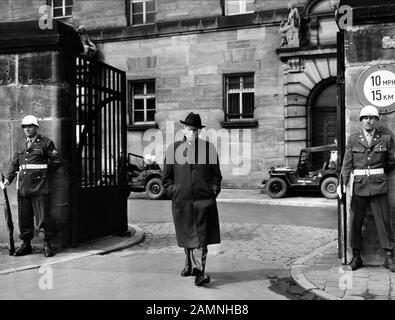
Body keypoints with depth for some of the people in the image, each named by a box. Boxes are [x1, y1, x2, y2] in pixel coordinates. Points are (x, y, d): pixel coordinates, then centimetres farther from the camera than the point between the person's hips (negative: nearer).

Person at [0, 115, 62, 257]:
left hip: (40, 185, -5)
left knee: (43, 216, -4)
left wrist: (41, 168, -1)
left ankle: (47, 245, 5)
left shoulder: (45, 142, 1)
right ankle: (26, 244, 20)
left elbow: (57, 161, -3)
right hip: (23, 186, 5)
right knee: (24, 217, 9)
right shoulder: (21, 146, 17)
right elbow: (14, 165, 15)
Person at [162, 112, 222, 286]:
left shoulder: (209, 148, 6)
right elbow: (166, 177, 11)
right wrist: (173, 192, 0)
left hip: (204, 200, -1)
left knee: (201, 236, -8)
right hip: (181, 200, 2)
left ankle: (199, 271, -7)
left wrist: (213, 191, -1)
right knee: (186, 236, 14)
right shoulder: (173, 149, 6)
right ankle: (189, 265, 33)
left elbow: (216, 175, 11)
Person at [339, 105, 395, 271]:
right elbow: (347, 163, 1)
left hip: (378, 185, 0)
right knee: (356, 221, 3)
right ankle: (356, 257, 13)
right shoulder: (353, 139, 5)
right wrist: (343, 183, -8)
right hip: (358, 185, 0)